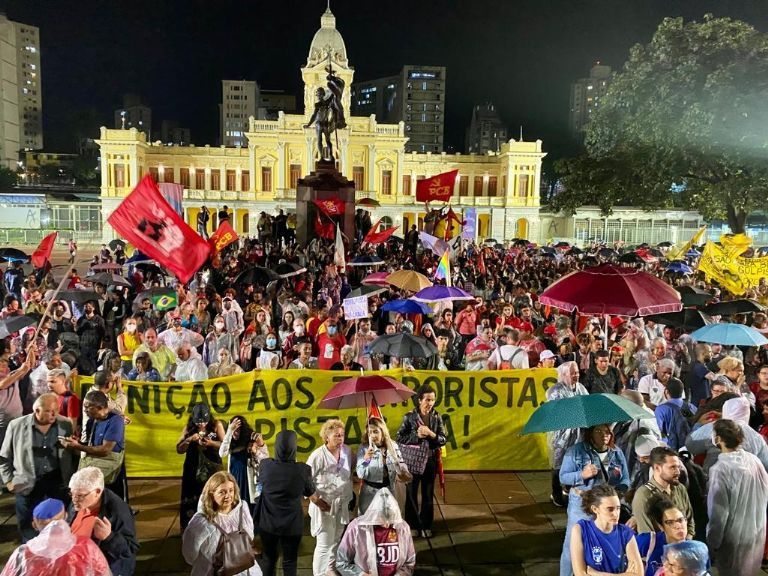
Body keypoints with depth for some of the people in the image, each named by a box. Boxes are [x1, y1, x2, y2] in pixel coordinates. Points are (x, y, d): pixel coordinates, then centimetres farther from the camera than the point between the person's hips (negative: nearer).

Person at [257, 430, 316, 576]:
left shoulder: (265, 465, -17)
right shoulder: (303, 469, -22)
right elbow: (310, 492, -3)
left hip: (268, 523, 2)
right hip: (292, 525, -2)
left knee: (269, 558, 23)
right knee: (290, 561, 17)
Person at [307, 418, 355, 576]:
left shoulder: (347, 450, -4)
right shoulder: (318, 456, -19)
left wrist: (351, 496, 9)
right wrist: (316, 500, -17)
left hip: (342, 504, 6)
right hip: (325, 505, -6)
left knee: (336, 541, 20)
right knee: (324, 544, 1)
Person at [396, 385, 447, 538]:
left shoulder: (437, 417, -3)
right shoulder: (409, 417, -10)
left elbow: (443, 439, -3)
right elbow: (400, 439, -10)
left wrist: (431, 434, -21)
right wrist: (416, 435, -23)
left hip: (430, 461, 2)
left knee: (428, 494, 13)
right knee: (411, 494, 10)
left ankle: (426, 525, 27)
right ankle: (412, 525, 25)